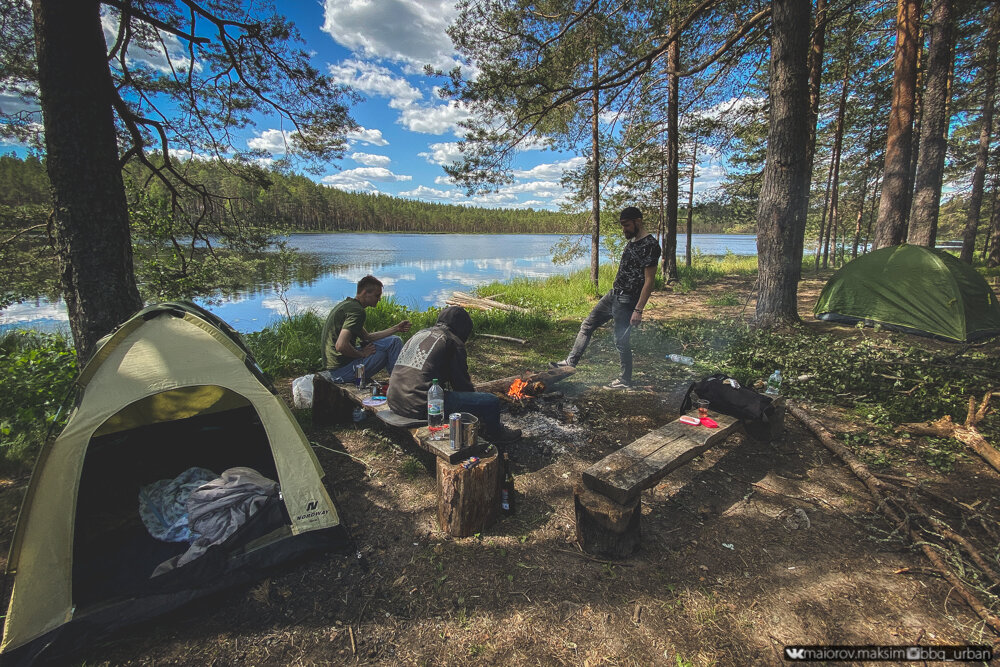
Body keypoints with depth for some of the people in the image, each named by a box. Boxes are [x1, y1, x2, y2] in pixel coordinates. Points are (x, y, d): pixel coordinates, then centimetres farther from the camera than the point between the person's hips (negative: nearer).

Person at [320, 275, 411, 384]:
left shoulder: (346, 304, 14)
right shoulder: (357, 310, -19)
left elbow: (367, 337, 17)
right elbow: (341, 346, -30)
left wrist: (396, 328, 14)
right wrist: (362, 354, -13)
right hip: (342, 369, -10)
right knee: (394, 342, -10)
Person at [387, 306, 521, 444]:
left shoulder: (420, 333, 20)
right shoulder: (453, 341, -3)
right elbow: (462, 382, 2)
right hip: (420, 405, -9)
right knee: (491, 401, -4)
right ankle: (494, 434, 26)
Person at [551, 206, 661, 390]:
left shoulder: (650, 245, -18)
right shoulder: (632, 241, 11)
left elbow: (649, 280, -20)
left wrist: (638, 309, -23)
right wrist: (615, 292, 21)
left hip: (626, 301, -9)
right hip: (613, 294, 10)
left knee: (621, 340, 1)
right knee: (587, 325, 12)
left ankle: (625, 381, 18)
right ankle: (571, 361, 21)